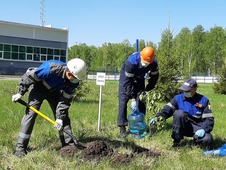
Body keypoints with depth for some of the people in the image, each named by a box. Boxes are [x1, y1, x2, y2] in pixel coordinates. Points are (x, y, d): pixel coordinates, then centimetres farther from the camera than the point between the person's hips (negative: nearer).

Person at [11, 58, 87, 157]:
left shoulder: (73, 81, -22)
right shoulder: (51, 68, -39)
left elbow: (65, 100, -15)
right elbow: (29, 76, -27)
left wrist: (60, 118, -20)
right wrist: (20, 93, -20)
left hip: (54, 91, 5)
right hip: (38, 88, -5)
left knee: (64, 115, -2)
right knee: (30, 113, -14)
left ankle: (69, 144, 6)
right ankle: (20, 147, -9)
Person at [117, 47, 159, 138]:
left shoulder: (154, 63, -24)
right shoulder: (131, 62, -38)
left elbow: (154, 78, -6)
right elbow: (127, 82, -32)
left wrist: (146, 90, -14)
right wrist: (132, 98, -32)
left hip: (139, 81, 4)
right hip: (126, 79, -4)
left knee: (141, 102, -3)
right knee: (123, 102, -14)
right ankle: (122, 128, -11)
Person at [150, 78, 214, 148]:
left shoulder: (203, 100, -4)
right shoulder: (178, 98, -1)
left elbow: (209, 119, -8)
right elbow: (167, 110, -13)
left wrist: (203, 129, -26)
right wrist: (157, 117, -31)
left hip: (197, 128, -1)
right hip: (183, 128, 1)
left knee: (207, 140, -32)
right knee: (178, 113, -29)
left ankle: (197, 139, 8)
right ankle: (176, 141, -16)